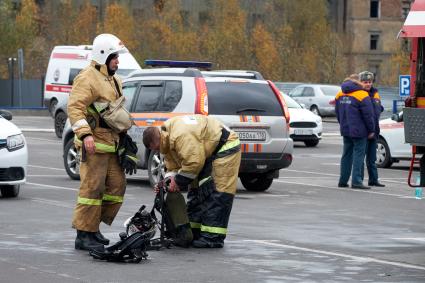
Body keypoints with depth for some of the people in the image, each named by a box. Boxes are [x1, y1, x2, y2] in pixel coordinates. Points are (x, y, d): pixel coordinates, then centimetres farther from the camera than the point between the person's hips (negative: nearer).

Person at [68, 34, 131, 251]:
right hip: (94, 143, -10)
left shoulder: (112, 80, 21)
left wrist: (122, 133, 27)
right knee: (92, 187, -10)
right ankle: (83, 235, -7)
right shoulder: (88, 78, -11)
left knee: (117, 185, 9)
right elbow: (74, 107, -21)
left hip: (110, 143, 10)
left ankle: (94, 227, 17)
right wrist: (85, 134, -29)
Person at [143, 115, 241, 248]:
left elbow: (194, 162, -33)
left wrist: (178, 182, -22)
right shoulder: (168, 139, 4)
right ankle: (194, 233, 17)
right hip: (208, 153, 11)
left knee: (216, 195, -15)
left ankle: (213, 237, -16)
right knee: (196, 192, 11)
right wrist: (168, 181, -10)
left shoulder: (181, 135, -31)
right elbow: (173, 167, 8)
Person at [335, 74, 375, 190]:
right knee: (358, 154, -4)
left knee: (346, 154, 14)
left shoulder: (340, 95, 10)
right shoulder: (362, 95, -11)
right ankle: (356, 181, -10)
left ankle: (343, 180, 16)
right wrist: (371, 130, -3)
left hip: (345, 130, 6)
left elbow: (337, 113, 18)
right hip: (359, 131, -6)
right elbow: (368, 115, -12)